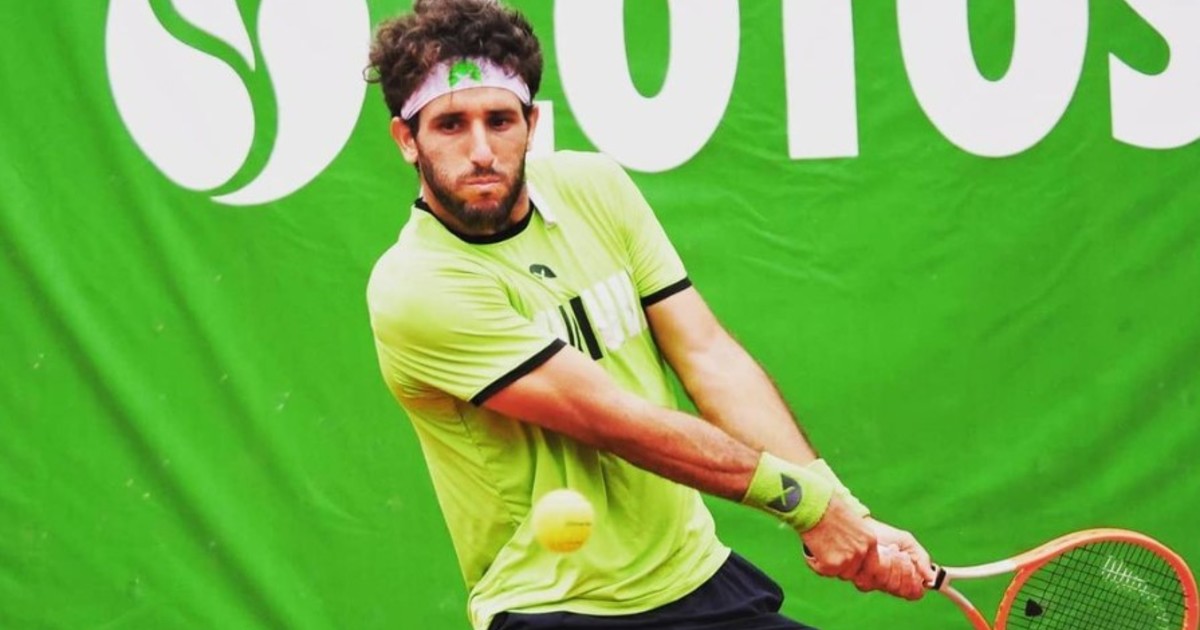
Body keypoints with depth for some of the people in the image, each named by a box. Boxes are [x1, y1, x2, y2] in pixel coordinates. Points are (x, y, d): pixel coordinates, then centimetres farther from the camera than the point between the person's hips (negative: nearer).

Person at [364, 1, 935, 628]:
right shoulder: (414, 288, -15)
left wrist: (847, 516, -10)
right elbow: (613, 421, -18)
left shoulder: (593, 187, 2)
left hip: (698, 574, 5)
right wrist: (805, 498, -15)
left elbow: (707, 355, -1)